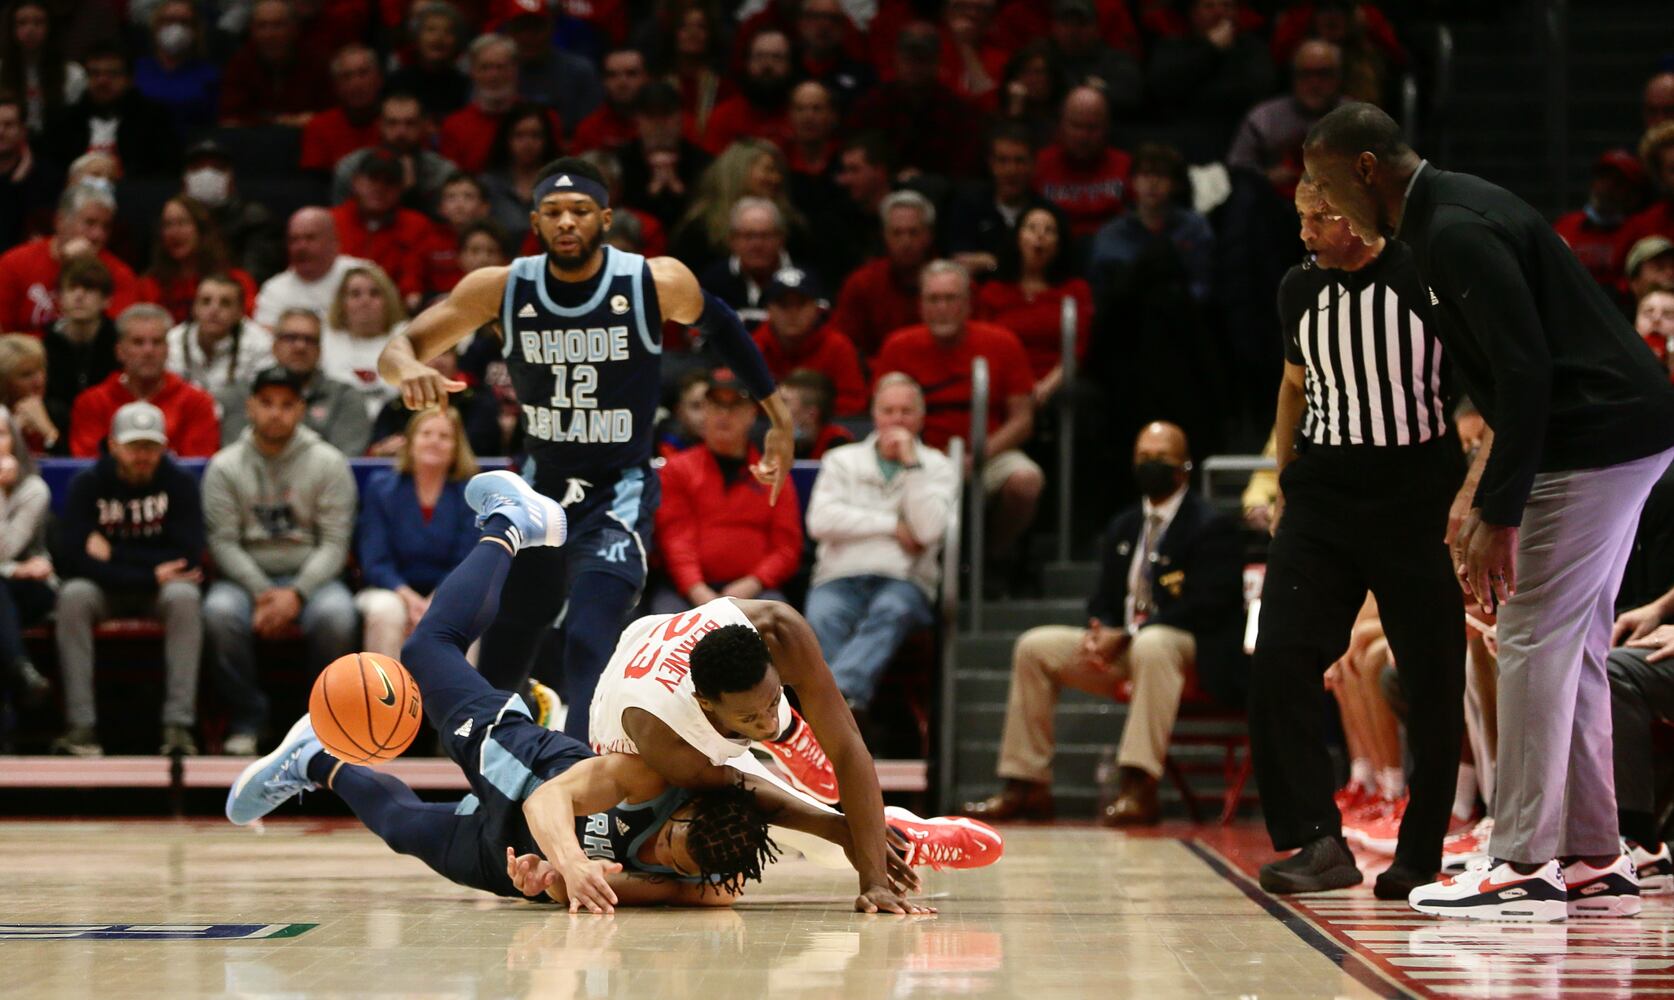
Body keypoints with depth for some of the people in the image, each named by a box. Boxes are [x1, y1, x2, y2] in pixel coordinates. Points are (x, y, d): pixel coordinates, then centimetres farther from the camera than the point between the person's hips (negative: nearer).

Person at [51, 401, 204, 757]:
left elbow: (188, 559, -16)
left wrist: (113, 553, -18)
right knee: (73, 595, -32)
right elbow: (71, 558, -19)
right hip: (103, 591, 0)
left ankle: (179, 726, -36)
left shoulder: (180, 483, -7)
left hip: (162, 589, 0)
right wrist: (150, 575, -24)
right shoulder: (88, 484, -7)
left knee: (185, 596, -34)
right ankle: (80, 726, -34)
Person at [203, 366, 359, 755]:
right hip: (246, 577, 1)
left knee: (336, 614, -34)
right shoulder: (225, 467, 4)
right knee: (220, 611, -33)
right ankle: (246, 718, -16)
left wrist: (296, 593, -18)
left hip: (310, 575, -1)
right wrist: (261, 593, -17)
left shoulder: (328, 463, 2)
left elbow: (334, 543, -3)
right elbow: (223, 542, -2)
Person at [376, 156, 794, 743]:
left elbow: (720, 325, 6)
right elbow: (397, 349, -9)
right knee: (500, 661, 13)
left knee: (588, 644, -26)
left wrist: (778, 417, 10)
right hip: (542, 488, 4)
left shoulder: (658, 284, -15)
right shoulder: (501, 289, -11)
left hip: (620, 492, -4)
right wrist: (408, 369, -35)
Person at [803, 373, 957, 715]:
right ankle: (846, 701, -58)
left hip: (904, 581, -1)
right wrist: (892, 526, 0)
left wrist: (911, 463, -1)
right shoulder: (842, 460, 22)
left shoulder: (937, 467, 18)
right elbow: (821, 520, 3)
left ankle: (835, 692, -62)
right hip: (840, 577, 1)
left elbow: (929, 529, -2)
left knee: (891, 611, -39)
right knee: (823, 621, -35)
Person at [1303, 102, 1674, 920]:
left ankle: (1523, 867, -6)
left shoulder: (1456, 231, -17)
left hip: (1594, 441, -11)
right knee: (1572, 649, 13)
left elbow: (1525, 371, -24)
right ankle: (1593, 863, 16)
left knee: (1533, 643, -8)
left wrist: (1499, 514, -24)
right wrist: (1485, 499, 19)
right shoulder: (1452, 217, 15)